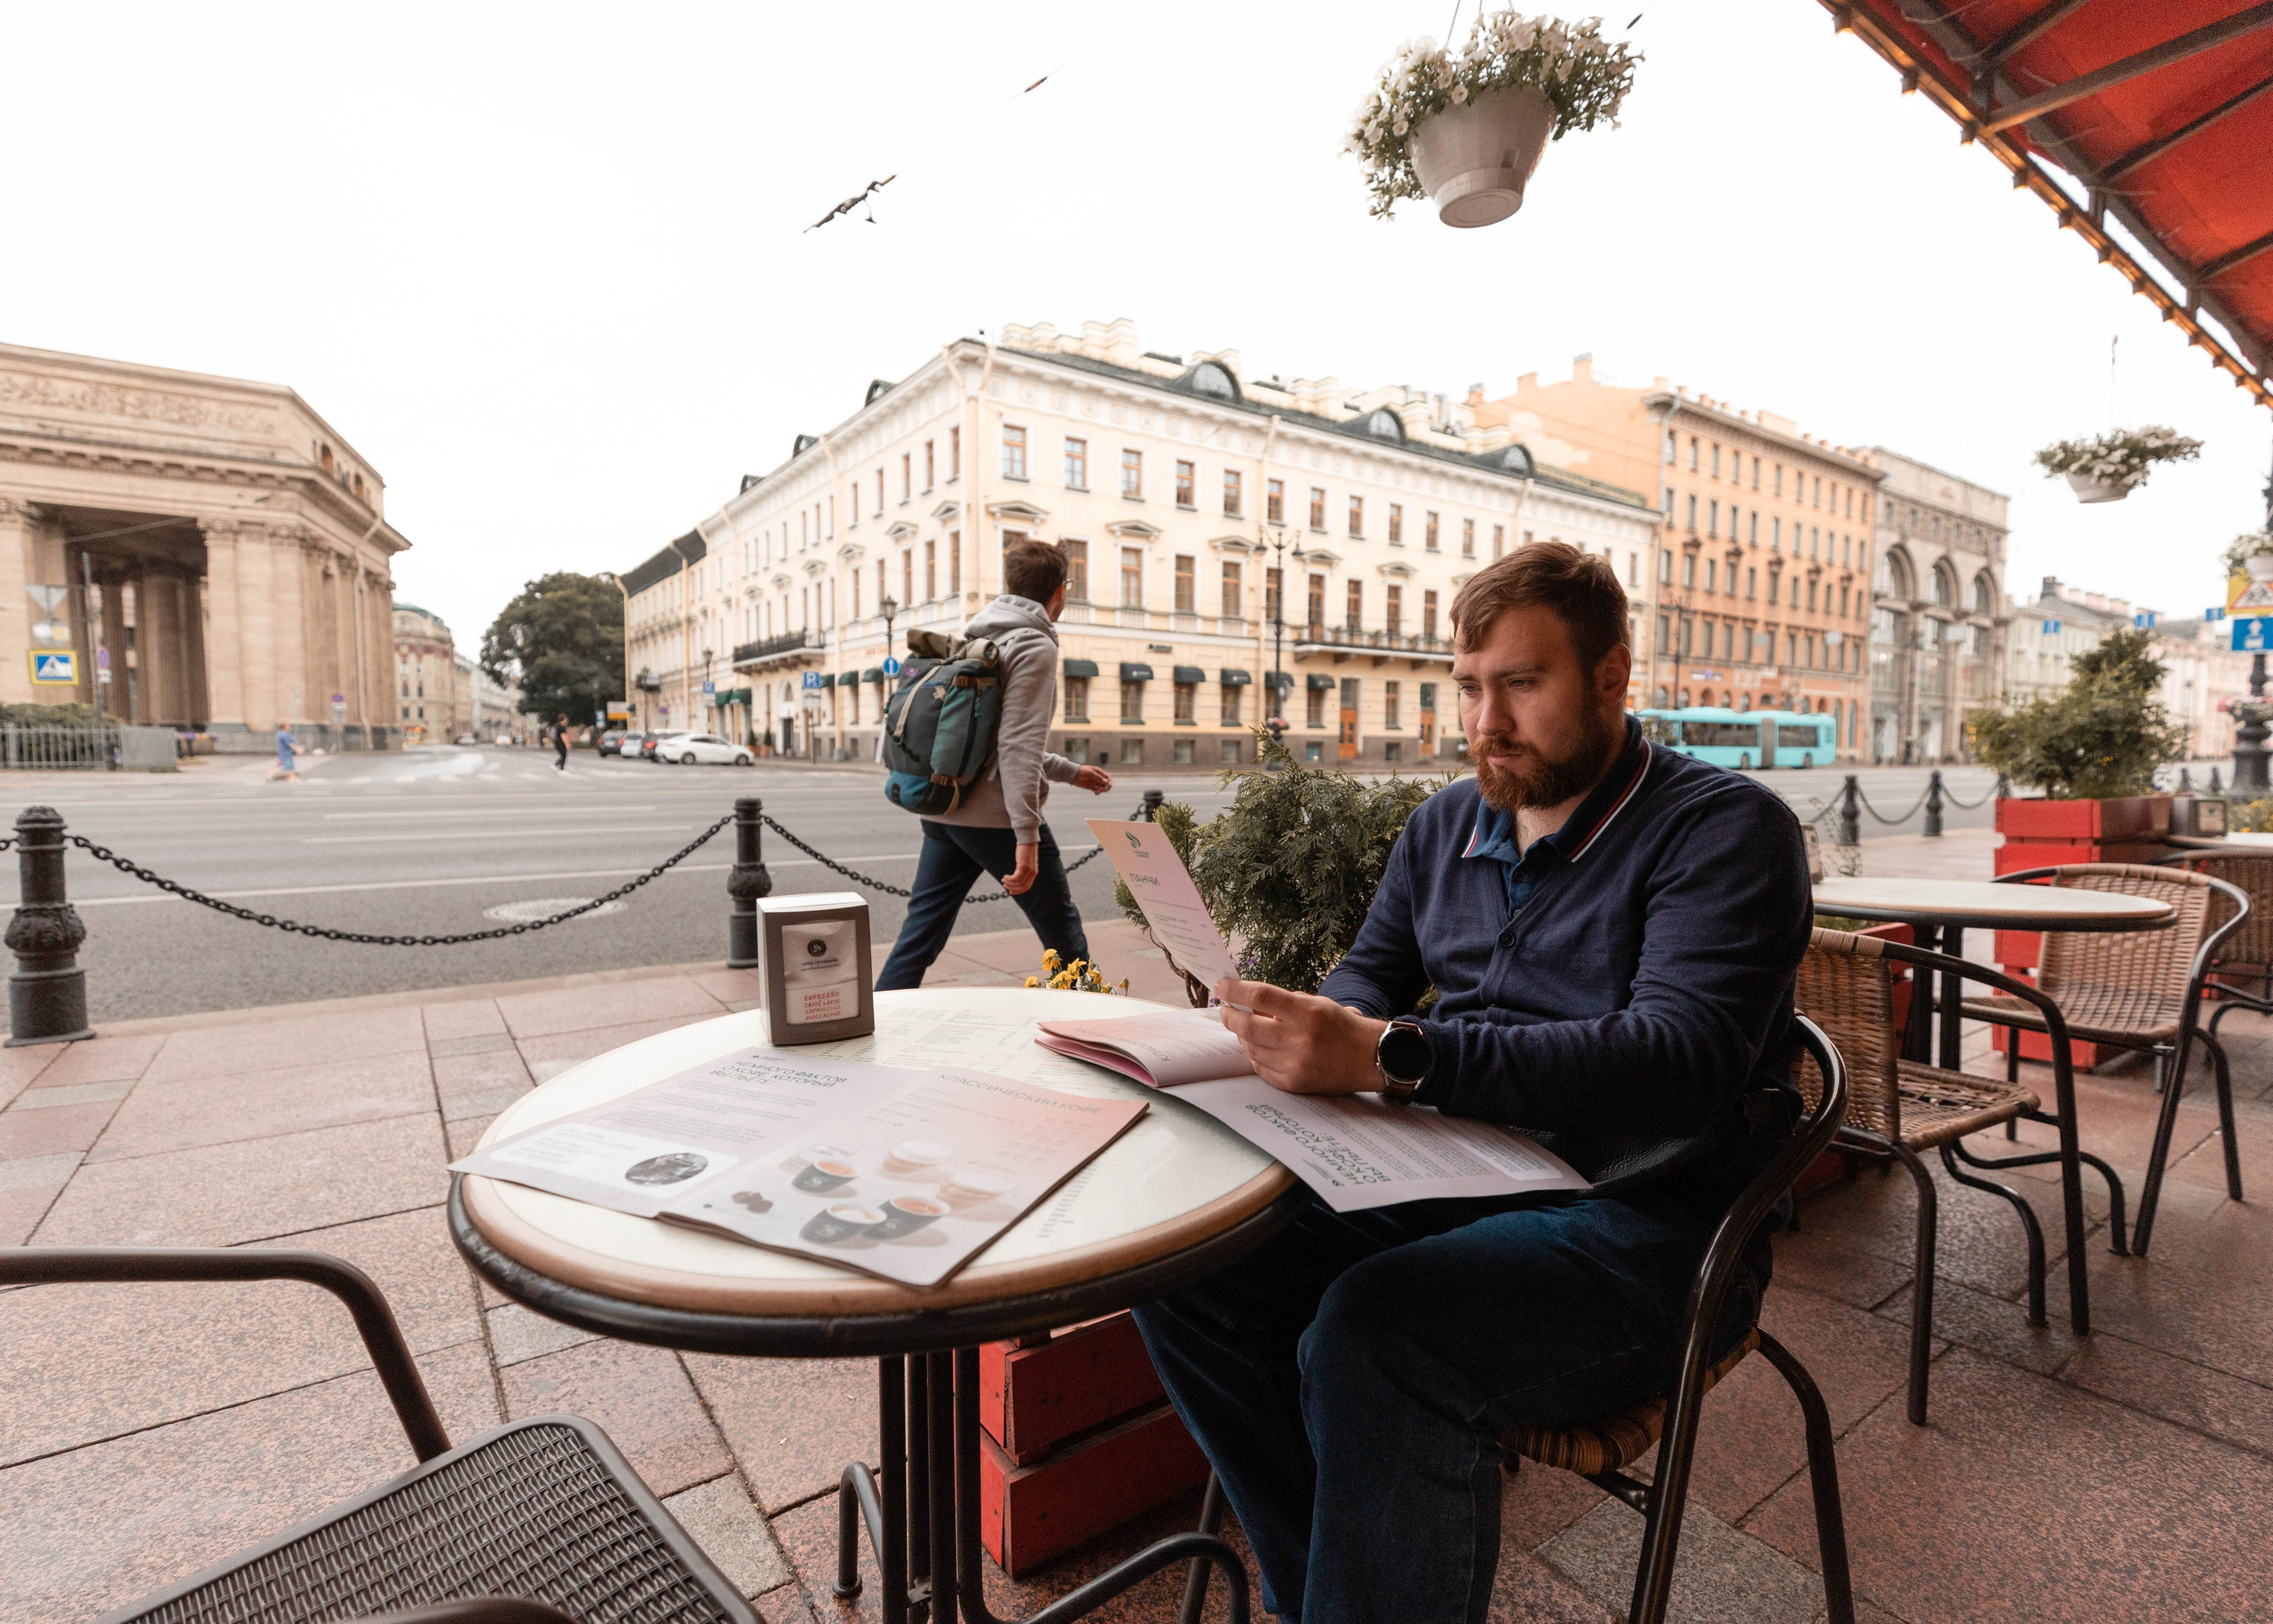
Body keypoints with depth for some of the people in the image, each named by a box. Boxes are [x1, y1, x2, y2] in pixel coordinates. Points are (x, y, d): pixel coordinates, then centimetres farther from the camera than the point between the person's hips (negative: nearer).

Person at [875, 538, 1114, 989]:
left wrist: (1071, 772, 32)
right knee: (1064, 935, 8)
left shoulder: (976, 639, 18)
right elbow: (1017, 747, -20)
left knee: (919, 937, 8)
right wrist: (1027, 837, -24)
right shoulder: (1035, 647, -9)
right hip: (995, 817, -8)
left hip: (941, 811, 8)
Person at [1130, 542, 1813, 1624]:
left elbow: (1679, 1063, -23)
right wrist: (1319, 1030, -8)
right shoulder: (1447, 822, 12)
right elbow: (1372, 970, 19)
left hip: (1640, 1221, -6)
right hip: (1450, 1184, 7)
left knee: (1373, 1339, -32)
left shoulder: (1724, 830, -9)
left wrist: (1390, 1056, -34)